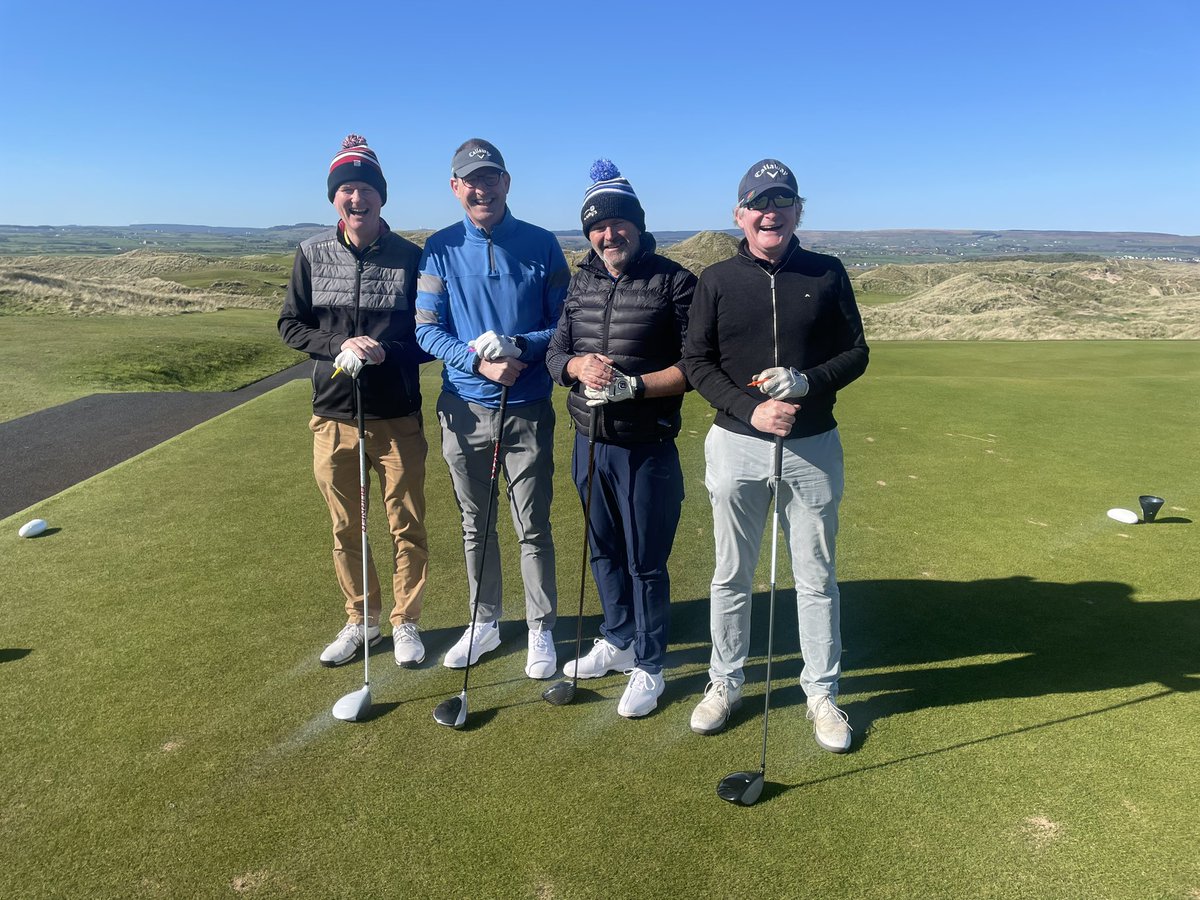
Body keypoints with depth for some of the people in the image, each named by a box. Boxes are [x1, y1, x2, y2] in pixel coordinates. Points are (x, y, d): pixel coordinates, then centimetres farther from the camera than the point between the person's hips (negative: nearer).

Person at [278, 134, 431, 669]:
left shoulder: (410, 257, -2)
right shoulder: (312, 255, 3)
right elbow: (290, 325, 7)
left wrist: (387, 351, -18)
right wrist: (340, 346, -12)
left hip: (397, 418, -2)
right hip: (333, 418, 2)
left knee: (407, 528, 6)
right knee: (346, 530, 12)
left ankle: (405, 622, 26)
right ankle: (359, 621, 31)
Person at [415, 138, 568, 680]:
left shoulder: (541, 245, 0)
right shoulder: (440, 249, 2)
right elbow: (426, 328, -2)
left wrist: (517, 348, -18)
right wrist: (479, 362, -18)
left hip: (527, 409, -2)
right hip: (464, 408, 2)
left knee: (533, 528, 3)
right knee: (475, 525, 14)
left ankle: (540, 631, 20)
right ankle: (484, 622, 31)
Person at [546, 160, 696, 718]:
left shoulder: (674, 282, -8)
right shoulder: (582, 281, 9)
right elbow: (556, 352, 8)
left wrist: (631, 385, -22)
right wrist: (580, 366, -14)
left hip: (646, 448, -5)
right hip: (590, 443, 6)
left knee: (645, 561, 4)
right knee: (603, 551, 18)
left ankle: (648, 667, 22)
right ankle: (618, 641, 38)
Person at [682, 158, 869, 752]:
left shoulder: (827, 274, 3)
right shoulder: (717, 280, 2)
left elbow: (856, 352, 5)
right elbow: (696, 362, 0)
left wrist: (807, 382, -15)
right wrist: (750, 410, -14)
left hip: (813, 447, 0)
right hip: (736, 444, 0)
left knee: (816, 577, 10)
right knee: (731, 575, 11)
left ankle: (822, 692, 27)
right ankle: (725, 682, 29)